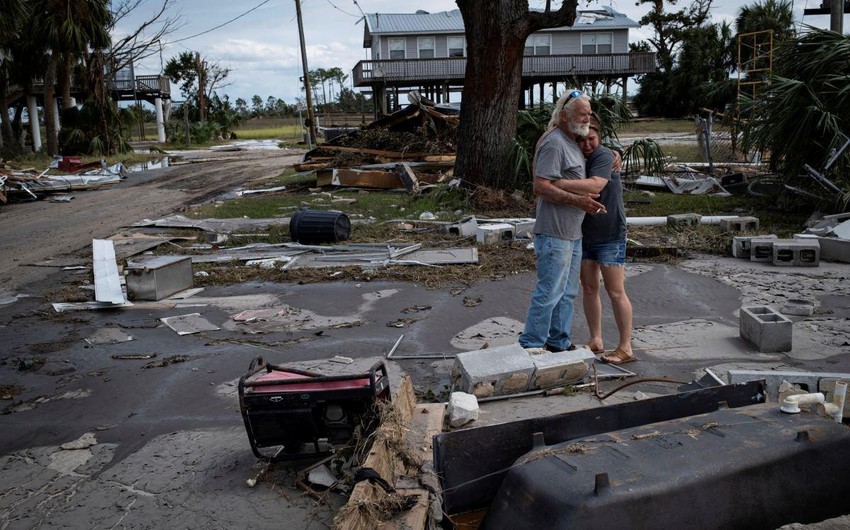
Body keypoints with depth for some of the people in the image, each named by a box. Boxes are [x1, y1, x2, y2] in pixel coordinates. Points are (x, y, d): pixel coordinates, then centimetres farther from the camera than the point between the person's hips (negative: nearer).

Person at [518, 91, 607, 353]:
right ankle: (531, 345, 5)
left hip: (573, 233, 10)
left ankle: (559, 342, 28)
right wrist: (577, 199, -27)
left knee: (567, 292, 17)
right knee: (549, 292, -5)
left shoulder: (574, 143, 16)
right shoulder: (554, 144, -16)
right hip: (554, 234, -10)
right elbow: (541, 187, -24)